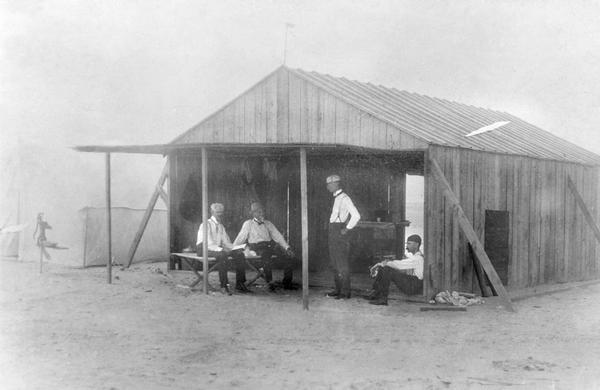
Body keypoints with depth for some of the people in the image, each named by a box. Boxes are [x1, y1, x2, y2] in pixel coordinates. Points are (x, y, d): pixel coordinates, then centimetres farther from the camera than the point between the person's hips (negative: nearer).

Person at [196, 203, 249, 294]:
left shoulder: (221, 226, 16)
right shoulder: (206, 225, -9)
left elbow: (226, 242, 15)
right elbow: (208, 243, -20)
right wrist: (221, 249, -33)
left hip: (218, 249, 7)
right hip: (204, 249, -7)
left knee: (239, 254, -14)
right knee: (223, 255, -38)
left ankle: (240, 285, -17)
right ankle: (223, 286, -35)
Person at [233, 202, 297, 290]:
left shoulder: (268, 223, 19)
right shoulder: (248, 224, 9)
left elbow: (277, 236, 13)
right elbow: (240, 239, 7)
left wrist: (287, 247, 0)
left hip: (270, 244, 4)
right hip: (257, 246, -4)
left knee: (289, 256, -19)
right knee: (266, 257, -39)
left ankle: (287, 282, -11)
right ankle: (269, 282, -27)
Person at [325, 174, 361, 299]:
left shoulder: (344, 198, -15)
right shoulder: (336, 198, 14)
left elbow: (356, 215, -24)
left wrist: (347, 229, -18)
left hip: (341, 233, -10)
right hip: (334, 233, 10)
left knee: (342, 263, -6)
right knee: (335, 262, 13)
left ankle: (345, 292, -2)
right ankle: (338, 289, 21)